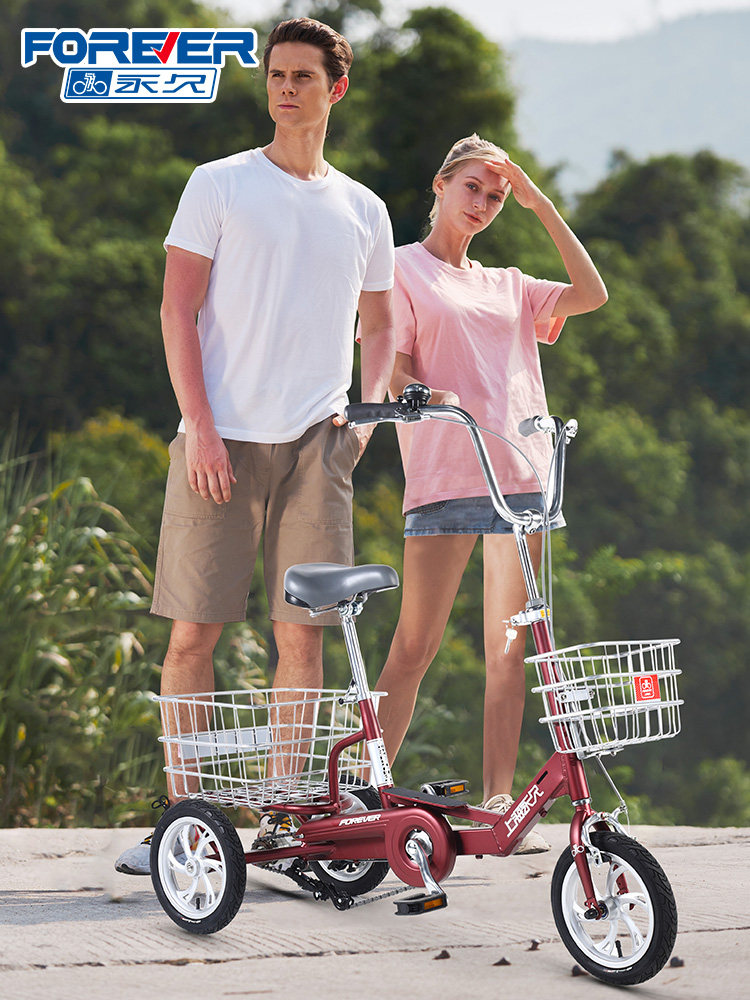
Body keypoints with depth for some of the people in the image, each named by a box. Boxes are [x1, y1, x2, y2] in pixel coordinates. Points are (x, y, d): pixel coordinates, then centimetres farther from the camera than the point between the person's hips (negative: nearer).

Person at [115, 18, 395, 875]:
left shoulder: (363, 211, 15)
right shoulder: (218, 186, 5)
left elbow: (378, 326, 24)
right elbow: (178, 310, 0)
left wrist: (368, 412, 7)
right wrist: (200, 427, -10)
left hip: (316, 446, 3)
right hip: (221, 440, -2)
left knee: (302, 634, 1)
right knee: (193, 630, -3)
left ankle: (284, 815, 10)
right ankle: (182, 815, 4)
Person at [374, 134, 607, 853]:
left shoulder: (507, 286, 23)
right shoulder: (402, 269, 10)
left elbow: (591, 294, 9)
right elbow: (390, 374, 0)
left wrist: (540, 203, 11)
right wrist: (432, 398, -22)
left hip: (523, 473, 5)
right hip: (443, 474, -5)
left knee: (510, 649, 2)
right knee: (414, 646, -9)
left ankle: (500, 804, 5)